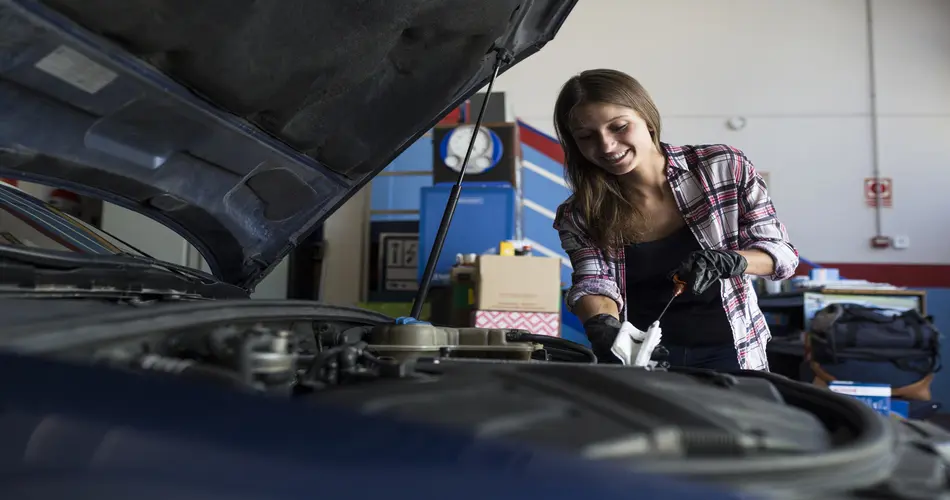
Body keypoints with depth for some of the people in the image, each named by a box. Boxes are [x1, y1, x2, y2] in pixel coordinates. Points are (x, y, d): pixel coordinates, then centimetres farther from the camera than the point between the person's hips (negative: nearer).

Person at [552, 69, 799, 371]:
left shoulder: (724, 167, -10)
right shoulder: (579, 217, -8)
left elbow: (783, 252, -6)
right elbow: (593, 283, -20)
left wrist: (731, 261, -28)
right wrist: (603, 326, -43)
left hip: (727, 355, 0)